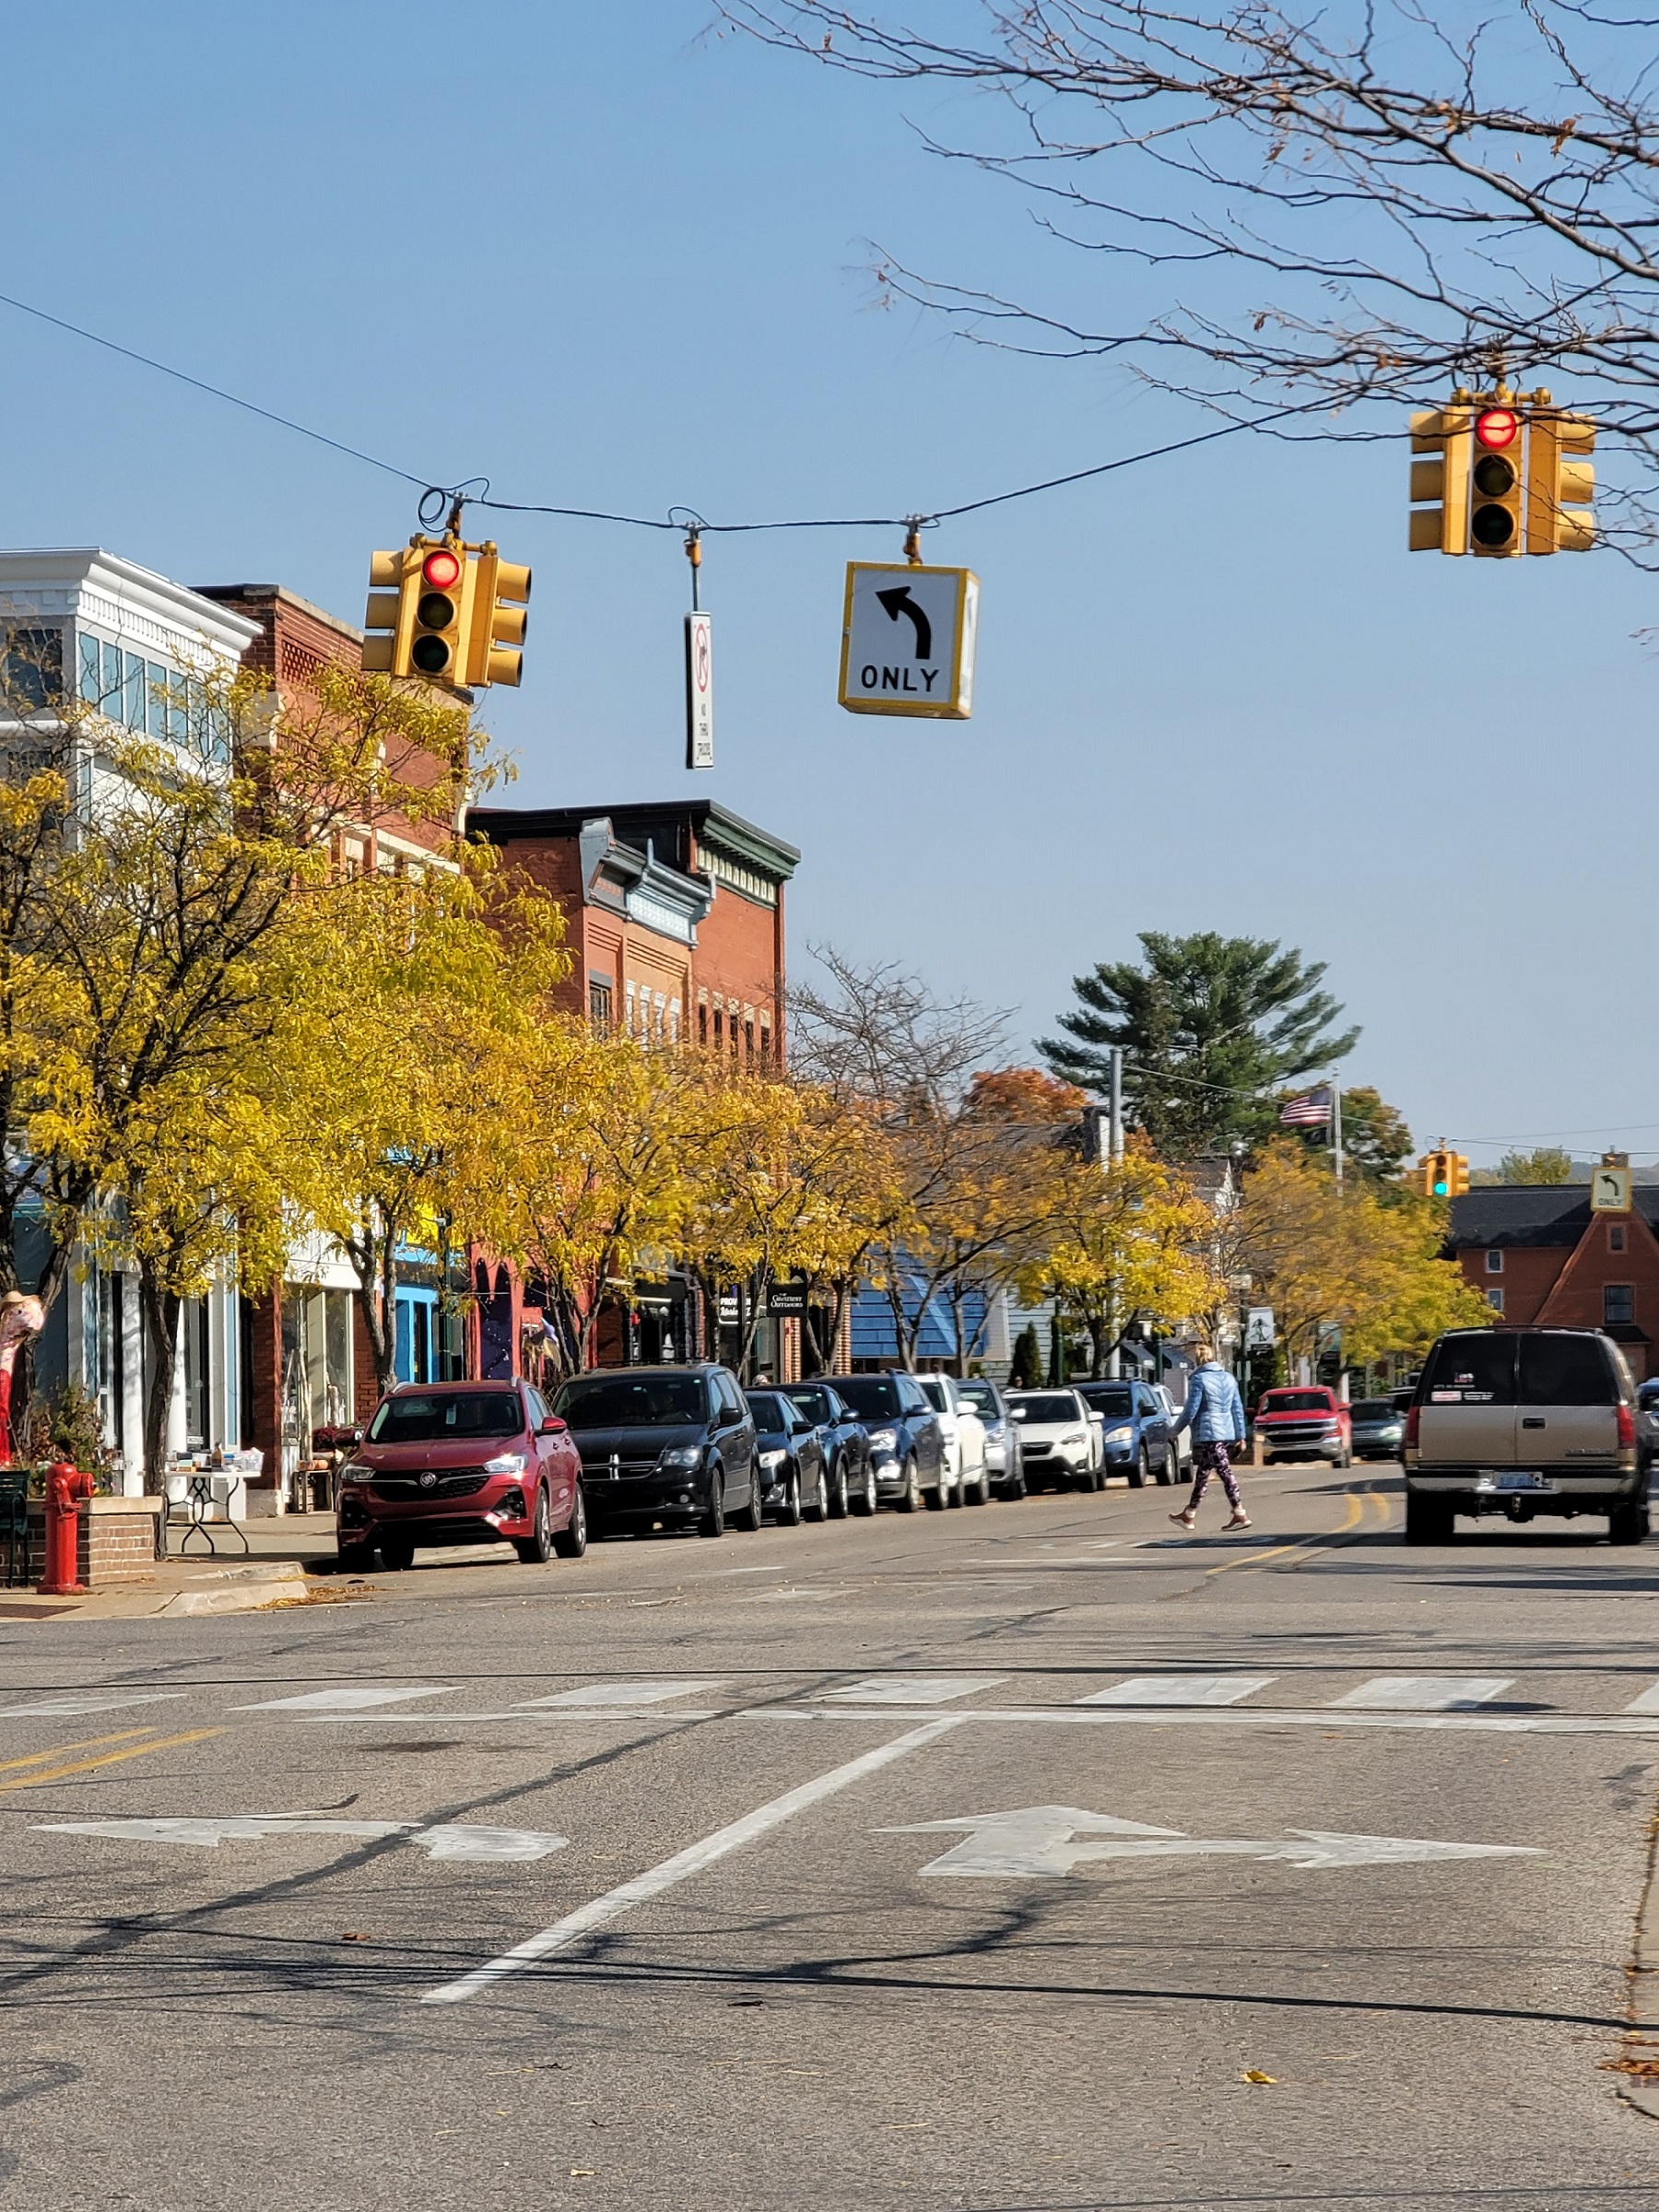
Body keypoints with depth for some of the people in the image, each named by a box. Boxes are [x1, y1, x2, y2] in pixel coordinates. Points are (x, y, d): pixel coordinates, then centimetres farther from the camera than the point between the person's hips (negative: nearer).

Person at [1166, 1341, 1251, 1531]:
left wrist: (1175, 1431, 1)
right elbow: (1238, 1409, 13)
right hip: (1226, 1432, 8)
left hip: (1207, 1433, -8)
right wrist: (1240, 1436, 17)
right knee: (1202, 1473, 12)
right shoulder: (1228, 1378, 13)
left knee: (1224, 1471, -7)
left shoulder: (1200, 1379, -10)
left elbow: (1190, 1411, -11)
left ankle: (1241, 1515, -8)